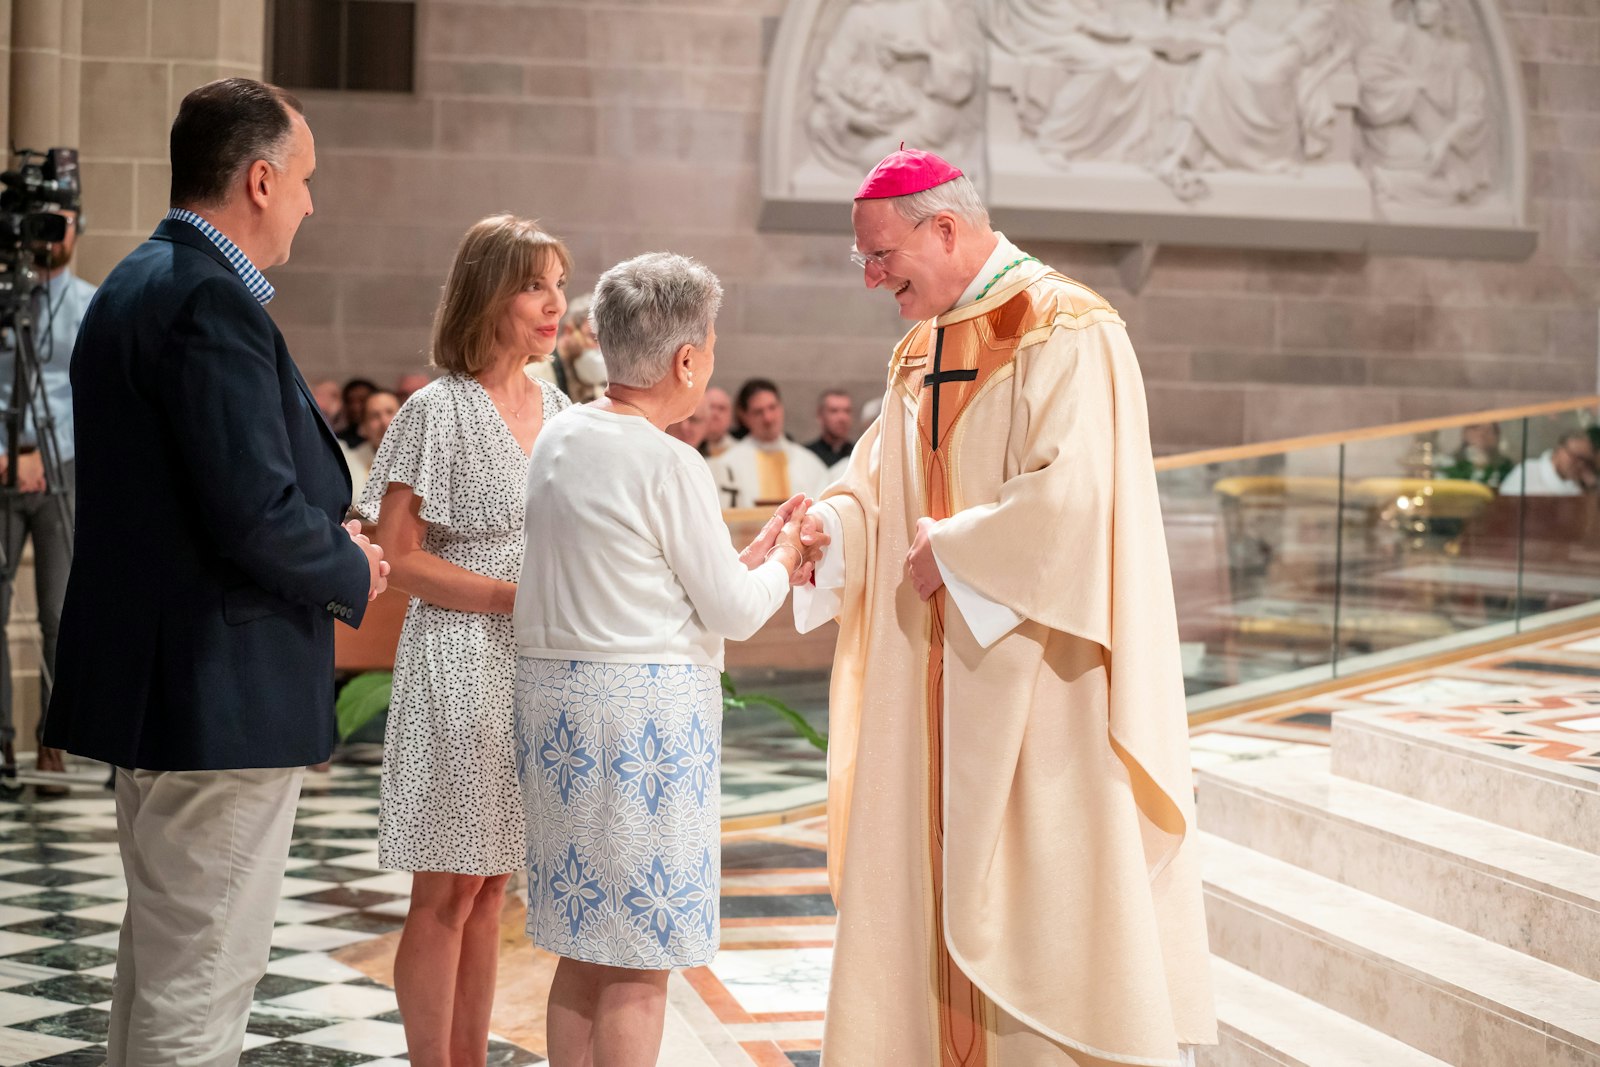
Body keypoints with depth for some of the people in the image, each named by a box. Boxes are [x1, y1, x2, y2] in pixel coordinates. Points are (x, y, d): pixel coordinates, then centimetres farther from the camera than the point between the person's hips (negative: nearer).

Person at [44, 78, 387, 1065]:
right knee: (203, 981, -2)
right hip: (221, 696, -11)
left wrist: (325, 533, 10)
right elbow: (257, 513, -25)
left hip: (153, 684, 11)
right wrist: (352, 573, -6)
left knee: (161, 958, 22)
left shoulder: (133, 287, 13)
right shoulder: (212, 300, -19)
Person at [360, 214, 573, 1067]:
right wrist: (514, 597, -18)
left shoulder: (555, 407, 11)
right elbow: (397, 557, -13)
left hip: (533, 667, 7)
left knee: (491, 886, 12)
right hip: (458, 666, -6)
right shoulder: (438, 412, -10)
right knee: (445, 892, 0)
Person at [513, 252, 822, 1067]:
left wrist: (751, 559, 18)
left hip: (552, 694, 8)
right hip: (646, 708, -8)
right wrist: (781, 560, 12)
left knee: (584, 952, 14)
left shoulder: (558, 441, 9)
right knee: (639, 969, 0)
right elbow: (735, 615, -8)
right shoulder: (668, 464, -14)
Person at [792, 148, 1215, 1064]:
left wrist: (949, 551, -14)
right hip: (941, 685, 8)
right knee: (934, 886, 11)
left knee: (1047, 894, -2)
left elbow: (1069, 499, -24)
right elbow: (884, 489, 15)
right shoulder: (921, 349, 15)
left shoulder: (1066, 331, -13)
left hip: (1041, 687, -8)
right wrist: (825, 524, -6)